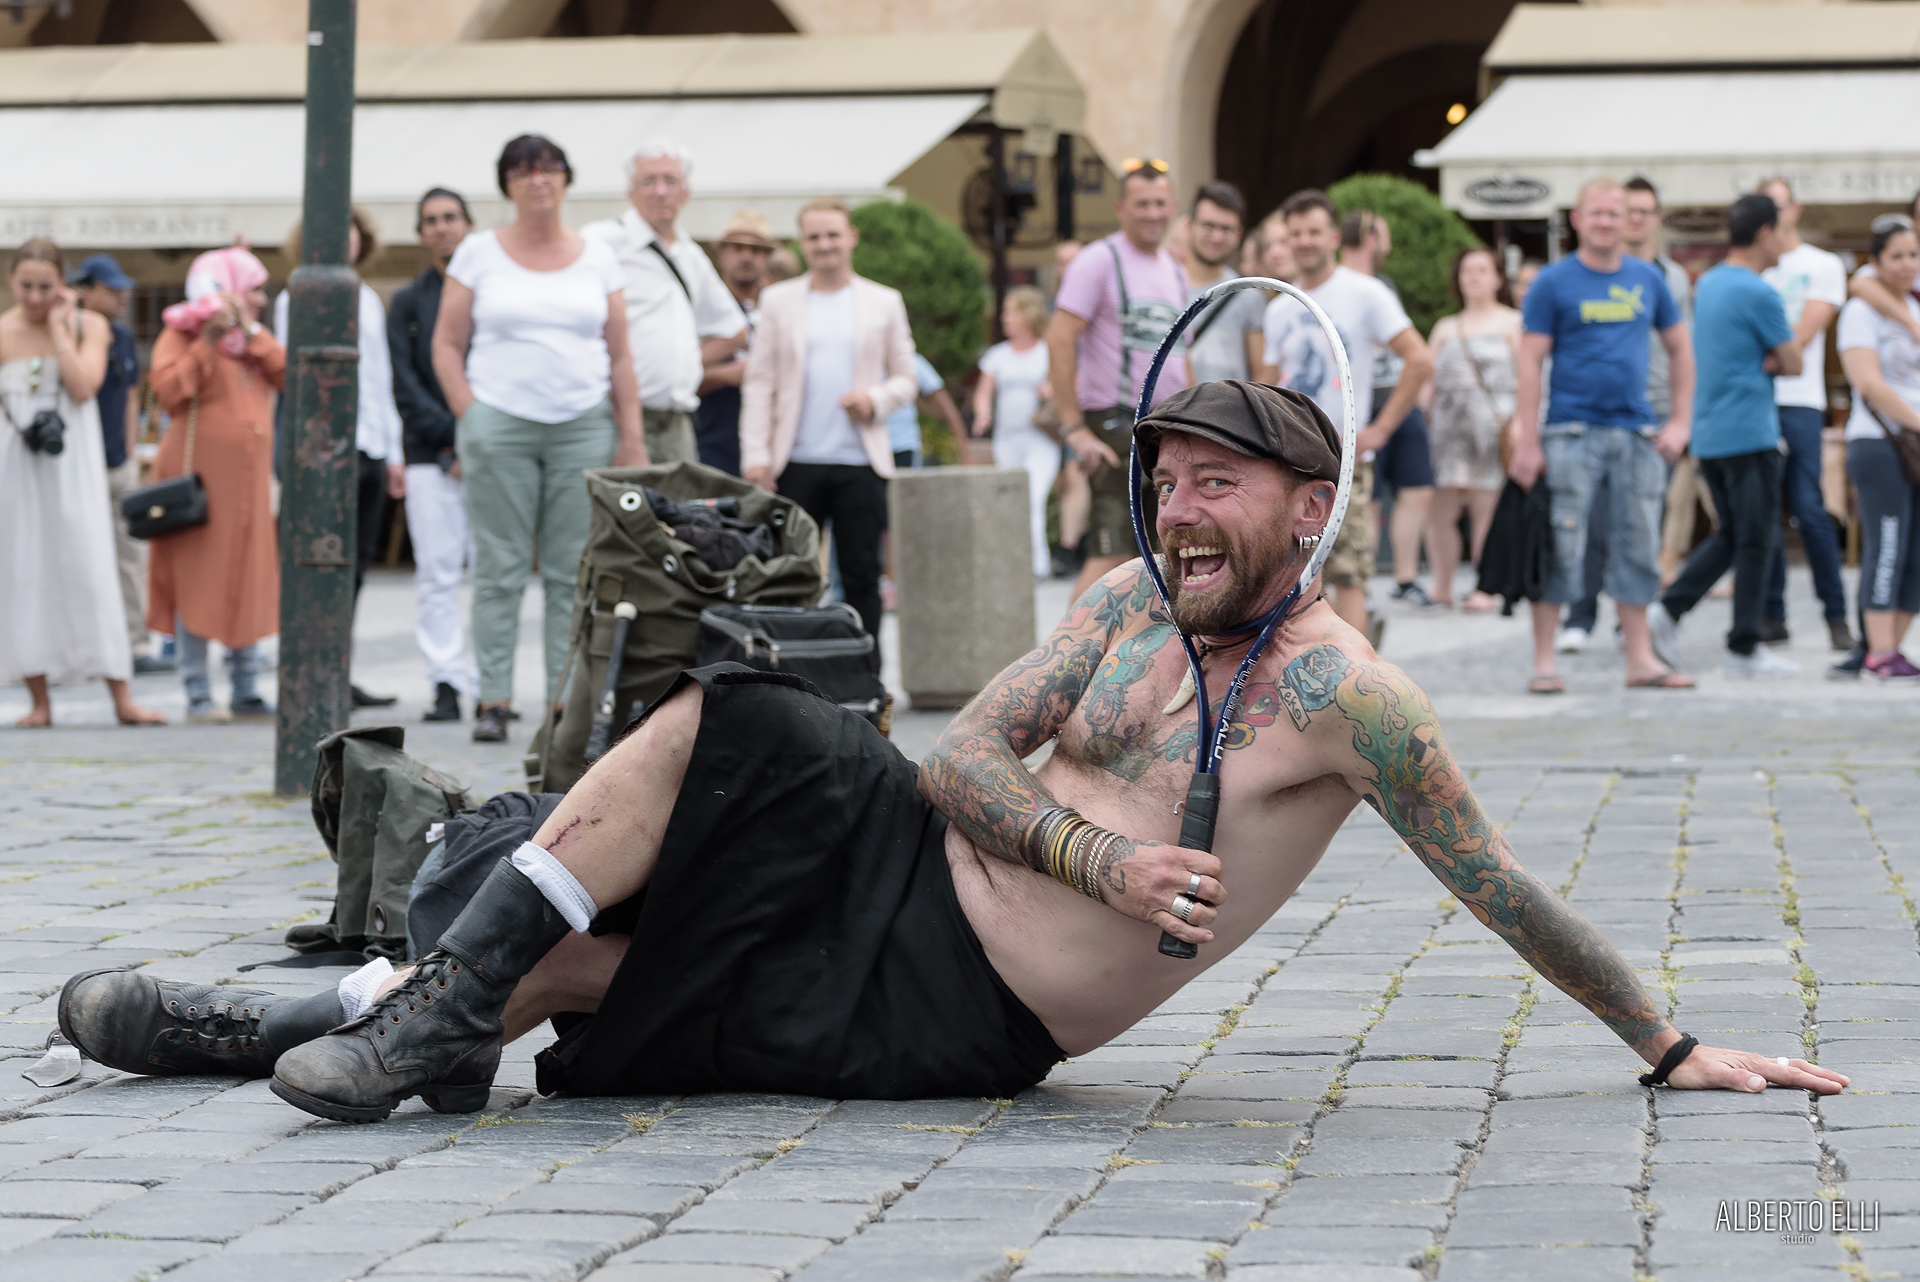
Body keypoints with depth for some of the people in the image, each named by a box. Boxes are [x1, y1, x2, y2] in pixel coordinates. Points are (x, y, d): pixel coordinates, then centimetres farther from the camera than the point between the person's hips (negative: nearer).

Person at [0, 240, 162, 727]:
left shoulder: (89, 325, 1)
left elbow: (83, 386, -15)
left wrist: (59, 327, -10)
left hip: (72, 466, -1)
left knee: (90, 569, -5)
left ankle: (122, 698, -6)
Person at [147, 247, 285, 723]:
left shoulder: (254, 339, 18)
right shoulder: (180, 335, -1)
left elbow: (287, 374, 1)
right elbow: (168, 390, -17)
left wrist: (250, 331, -7)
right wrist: (207, 344, -20)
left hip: (247, 481, 7)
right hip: (197, 478, -6)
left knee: (249, 585, 7)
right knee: (198, 585, -5)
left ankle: (246, 692, 14)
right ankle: (198, 697, -1)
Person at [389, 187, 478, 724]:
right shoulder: (407, 303, 13)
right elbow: (406, 387, 5)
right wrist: (451, 439, -7)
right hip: (431, 457, 1)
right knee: (437, 573, -3)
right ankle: (447, 684, -2)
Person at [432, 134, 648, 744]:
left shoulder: (597, 258, 11)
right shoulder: (479, 253, 7)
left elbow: (619, 356, 11)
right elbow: (446, 345, 6)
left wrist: (631, 436, 4)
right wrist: (469, 418, -4)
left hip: (583, 426, 2)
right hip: (499, 424, -2)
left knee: (573, 573, 0)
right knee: (500, 570, -3)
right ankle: (493, 699, 0)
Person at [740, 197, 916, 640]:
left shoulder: (884, 303, 10)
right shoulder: (778, 301, 9)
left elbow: (906, 378, 12)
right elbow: (759, 383, 5)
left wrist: (875, 399, -10)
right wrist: (756, 456, -4)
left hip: (860, 462, 0)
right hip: (797, 462, 0)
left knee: (862, 575, 1)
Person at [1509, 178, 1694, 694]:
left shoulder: (1647, 279, 9)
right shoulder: (1553, 283, -1)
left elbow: (1680, 349, 17)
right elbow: (1530, 364, -4)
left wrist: (1680, 422, 7)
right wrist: (1527, 443, -11)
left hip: (1636, 433, 4)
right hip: (1571, 432, -4)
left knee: (1638, 548, 6)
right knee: (1561, 547, -4)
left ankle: (1641, 659, 13)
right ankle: (1543, 661, 2)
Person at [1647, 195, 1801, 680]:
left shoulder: (1708, 285, 12)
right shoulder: (1758, 294, -15)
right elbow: (1793, 363, -9)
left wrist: (1761, 362, 3)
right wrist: (1772, 361, 9)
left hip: (1708, 434, 8)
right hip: (1749, 434, -8)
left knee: (1731, 535, 16)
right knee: (1756, 540, 0)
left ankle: (1668, 609, 3)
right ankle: (1744, 648, 2)